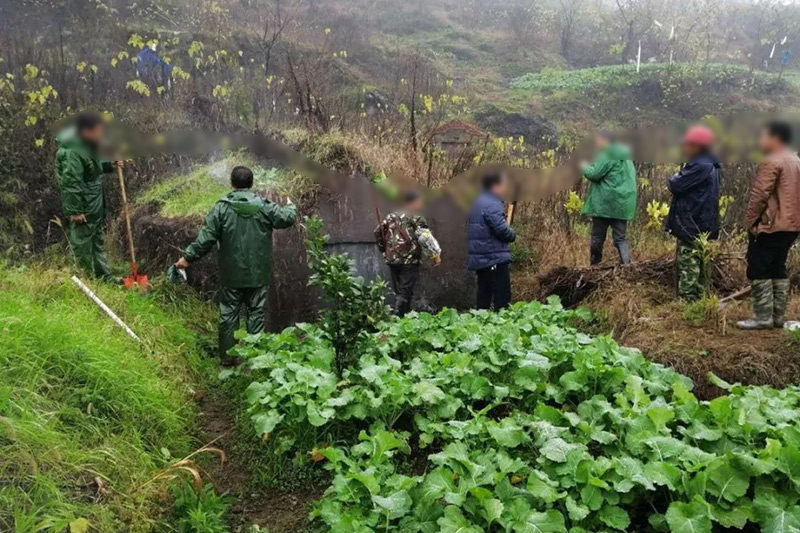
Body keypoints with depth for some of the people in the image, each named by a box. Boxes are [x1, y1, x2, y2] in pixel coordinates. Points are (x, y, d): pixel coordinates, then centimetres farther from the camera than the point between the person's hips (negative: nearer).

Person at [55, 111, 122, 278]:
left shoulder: (87, 146, 7)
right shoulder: (71, 152, -23)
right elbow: (70, 183, -25)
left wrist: (110, 165, 7)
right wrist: (74, 211, -24)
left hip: (96, 206, 10)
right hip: (82, 209, -10)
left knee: (98, 241, 18)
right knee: (82, 245, 4)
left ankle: (105, 276, 29)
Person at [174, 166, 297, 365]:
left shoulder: (222, 208, -7)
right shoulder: (264, 206, -5)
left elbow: (206, 237, -10)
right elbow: (286, 218, 3)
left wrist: (188, 257, -1)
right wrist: (291, 206, 26)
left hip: (231, 274, 0)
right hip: (258, 274, 1)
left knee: (229, 314, 10)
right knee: (256, 314, 9)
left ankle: (227, 357, 17)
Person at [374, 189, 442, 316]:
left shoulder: (392, 216, 14)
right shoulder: (416, 218, -5)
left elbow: (378, 232, 18)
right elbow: (425, 237, -17)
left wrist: (384, 250, 26)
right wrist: (435, 254, -14)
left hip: (392, 259, 7)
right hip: (409, 260, -7)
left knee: (400, 292, 14)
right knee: (405, 293, -6)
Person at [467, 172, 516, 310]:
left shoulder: (478, 202, 15)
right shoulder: (492, 204, -15)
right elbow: (501, 230, -23)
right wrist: (513, 235, -2)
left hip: (481, 258, 10)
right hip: (495, 258, -10)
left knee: (484, 294, 14)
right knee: (502, 296, -5)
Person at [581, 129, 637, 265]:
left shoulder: (608, 154, -10)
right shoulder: (624, 152, 18)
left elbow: (595, 174, -15)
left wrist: (584, 167, 6)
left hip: (606, 203, -8)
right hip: (622, 203, 8)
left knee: (597, 237, 5)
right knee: (621, 237, 6)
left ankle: (594, 265, 13)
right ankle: (626, 265, -7)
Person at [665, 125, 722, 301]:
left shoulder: (699, 166, -19)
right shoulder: (710, 165, 14)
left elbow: (675, 185, -19)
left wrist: (673, 179, 1)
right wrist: (678, 181, 2)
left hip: (691, 223, -10)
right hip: (701, 223, 10)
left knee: (688, 263, -7)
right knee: (699, 263, 16)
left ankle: (686, 300, -5)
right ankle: (698, 297, 24)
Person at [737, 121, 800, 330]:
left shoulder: (772, 162, -14)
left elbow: (760, 196, -18)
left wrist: (749, 221, -9)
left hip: (769, 226, -9)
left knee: (758, 270, -4)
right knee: (778, 269, 13)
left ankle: (763, 317, -4)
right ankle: (778, 316, 16)